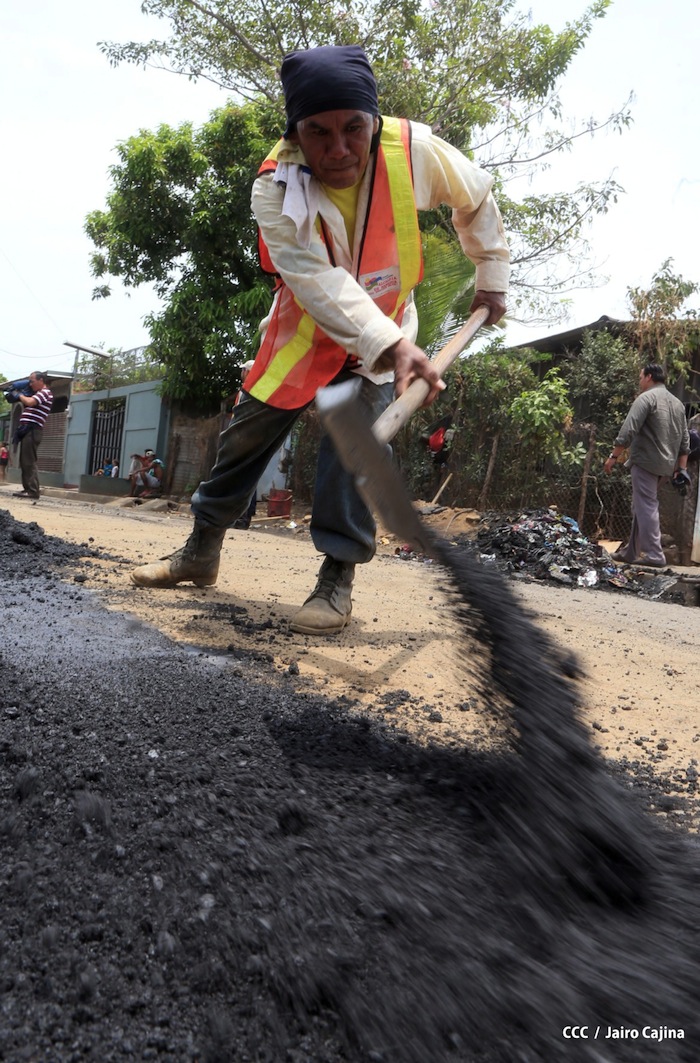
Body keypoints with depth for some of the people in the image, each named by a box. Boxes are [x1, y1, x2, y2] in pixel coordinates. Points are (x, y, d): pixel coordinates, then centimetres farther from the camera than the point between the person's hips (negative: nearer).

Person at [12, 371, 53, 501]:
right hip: (27, 430, 10)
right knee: (24, 462, 10)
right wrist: (21, 397, 13)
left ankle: (33, 491, -16)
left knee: (29, 462, -13)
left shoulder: (45, 392, -6)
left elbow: (30, 402, -21)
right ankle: (28, 489, 12)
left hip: (32, 430, -10)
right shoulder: (37, 394, 25)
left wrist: (20, 395, -3)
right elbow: (27, 405, 28)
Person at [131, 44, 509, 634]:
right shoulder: (275, 187, -26)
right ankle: (202, 552, 22)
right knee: (248, 434, 3)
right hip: (306, 329, 1)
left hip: (386, 329, 0)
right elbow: (317, 280, -39)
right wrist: (391, 346, -51)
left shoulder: (415, 150, -21)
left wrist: (492, 278, 5)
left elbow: (477, 200, -1)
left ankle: (338, 579, -10)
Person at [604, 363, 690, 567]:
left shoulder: (646, 397, -8)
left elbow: (628, 430, -17)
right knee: (642, 507, 15)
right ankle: (631, 552, 19)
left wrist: (614, 456, -14)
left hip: (646, 461, -8)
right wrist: (681, 468, 17)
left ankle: (653, 555, -8)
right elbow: (685, 439, 16)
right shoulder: (677, 403, 18)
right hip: (665, 463, 8)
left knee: (646, 507, -6)